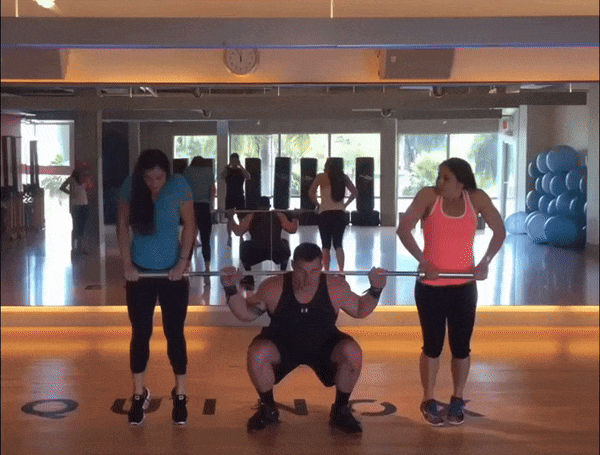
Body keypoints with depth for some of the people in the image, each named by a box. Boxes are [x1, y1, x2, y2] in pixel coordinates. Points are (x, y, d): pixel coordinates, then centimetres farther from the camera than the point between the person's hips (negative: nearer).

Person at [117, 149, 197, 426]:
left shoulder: (179, 185, -12)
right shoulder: (130, 187, -10)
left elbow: (190, 225, -7)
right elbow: (122, 226, -5)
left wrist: (183, 262, -10)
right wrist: (127, 264, -8)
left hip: (172, 271, -1)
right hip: (140, 272, 1)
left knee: (174, 333, 5)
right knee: (140, 333, 6)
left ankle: (180, 395, 17)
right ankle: (139, 395, 20)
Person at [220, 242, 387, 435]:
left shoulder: (336, 287, -20)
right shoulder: (273, 288, -22)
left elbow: (360, 310, -2)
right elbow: (246, 313, -8)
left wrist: (375, 290, -18)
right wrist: (231, 290, -24)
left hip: (324, 345, 1)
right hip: (282, 344, 0)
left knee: (353, 353, -28)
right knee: (256, 354, -31)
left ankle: (341, 411, -2)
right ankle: (268, 409, -2)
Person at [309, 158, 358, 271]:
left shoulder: (321, 177, 0)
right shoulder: (344, 178, 8)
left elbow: (311, 193, -8)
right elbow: (355, 192, 5)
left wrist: (317, 205, 5)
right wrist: (345, 204, 12)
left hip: (325, 212, -2)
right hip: (340, 213, 2)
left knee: (326, 245, 6)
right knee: (338, 244, 5)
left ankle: (326, 272, 3)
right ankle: (341, 270, -10)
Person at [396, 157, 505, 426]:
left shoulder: (477, 199, -5)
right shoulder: (428, 196, -10)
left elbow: (499, 232, 3)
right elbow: (403, 229, -17)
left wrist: (485, 262, -9)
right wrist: (424, 261, -24)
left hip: (464, 286, 2)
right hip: (430, 286, -2)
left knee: (461, 346, 8)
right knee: (433, 345, 6)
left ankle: (457, 400, 27)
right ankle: (428, 401, 22)